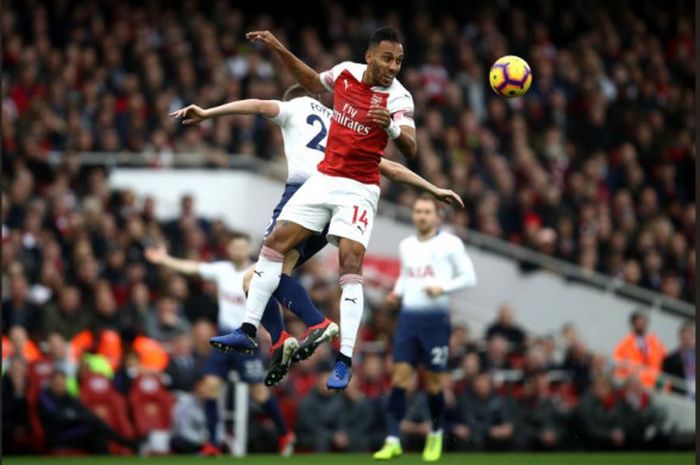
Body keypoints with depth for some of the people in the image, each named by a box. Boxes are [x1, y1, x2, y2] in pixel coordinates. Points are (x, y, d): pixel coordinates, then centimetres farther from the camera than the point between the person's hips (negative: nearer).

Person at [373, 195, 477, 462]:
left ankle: (436, 435, 25)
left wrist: (443, 288, -16)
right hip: (408, 317, 3)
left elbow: (469, 277, -1)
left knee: (433, 382, 2)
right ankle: (393, 441, -10)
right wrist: (397, 293, 7)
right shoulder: (406, 246, 13)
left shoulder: (450, 244, -1)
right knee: (399, 378, -8)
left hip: (436, 318, -3)